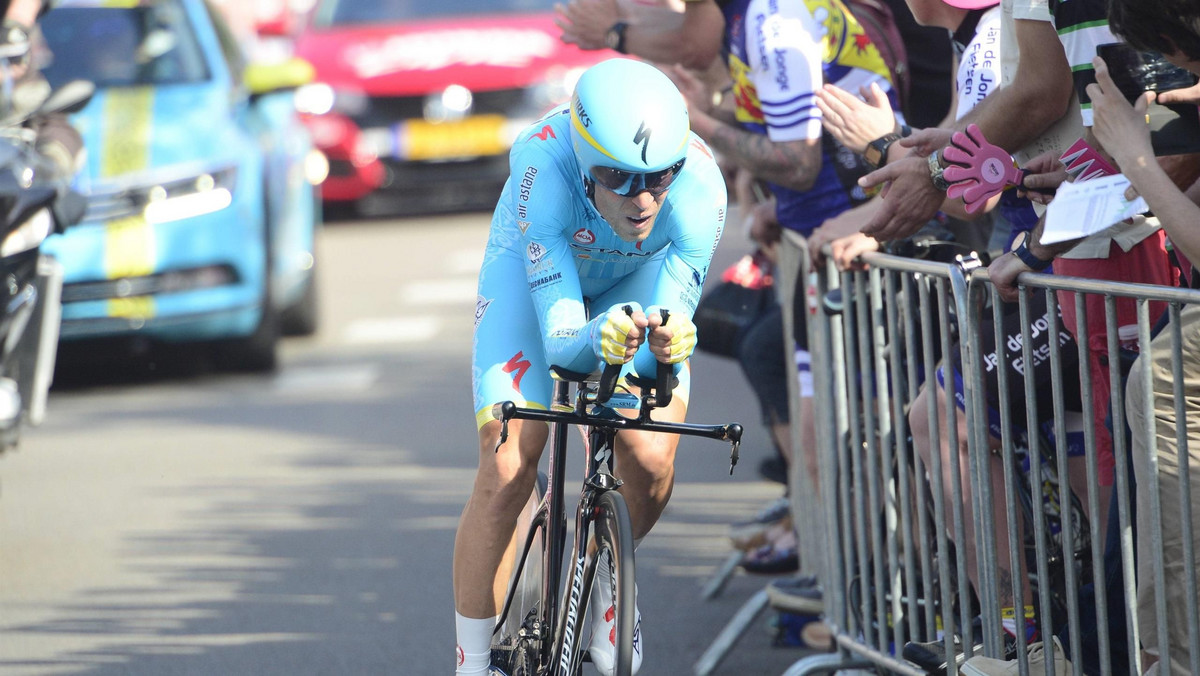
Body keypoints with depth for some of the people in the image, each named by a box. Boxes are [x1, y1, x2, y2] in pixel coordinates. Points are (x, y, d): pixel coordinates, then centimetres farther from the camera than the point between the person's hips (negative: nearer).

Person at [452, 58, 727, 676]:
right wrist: (599, 340, -64)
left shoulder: (698, 184, -37)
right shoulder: (543, 165, -41)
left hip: (637, 279, 2)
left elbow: (665, 333, -33)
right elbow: (558, 336, -42)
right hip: (532, 269, -2)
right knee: (506, 469, -16)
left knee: (650, 459, -17)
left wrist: (667, 346, -57)